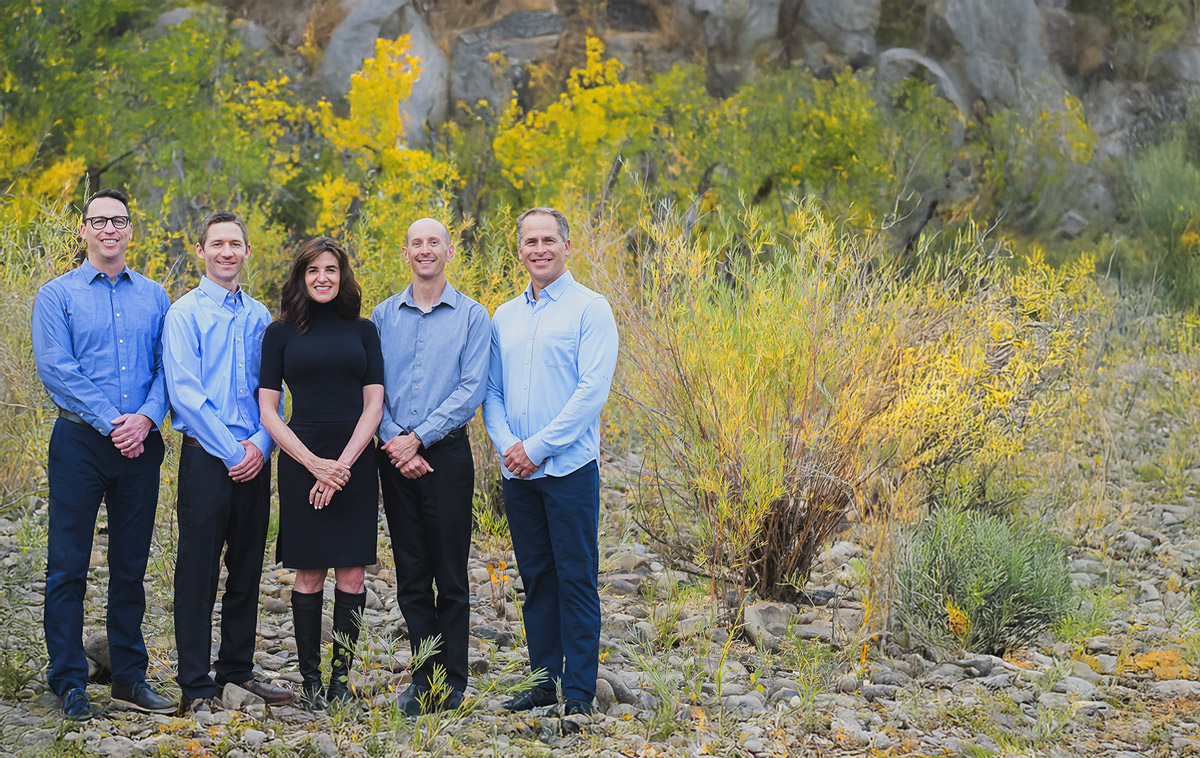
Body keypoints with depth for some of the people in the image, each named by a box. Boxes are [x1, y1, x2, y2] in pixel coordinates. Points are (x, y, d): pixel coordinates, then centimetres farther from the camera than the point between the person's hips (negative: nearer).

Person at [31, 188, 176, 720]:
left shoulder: (153, 296, 11)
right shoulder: (57, 295, 1)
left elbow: (167, 366, 5)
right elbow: (56, 369, -9)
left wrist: (146, 418, -13)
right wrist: (109, 422, -16)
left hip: (140, 445, 3)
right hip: (80, 442, -3)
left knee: (131, 566, 9)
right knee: (68, 566, -2)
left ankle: (129, 678, 16)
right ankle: (69, 682, 5)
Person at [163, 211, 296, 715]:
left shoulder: (259, 317, 12)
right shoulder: (184, 314, -3)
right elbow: (185, 393, -11)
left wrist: (261, 444, -7)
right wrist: (230, 450, -14)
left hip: (253, 460, 5)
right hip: (206, 458, -5)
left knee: (246, 570, 10)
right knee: (198, 572, -2)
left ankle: (237, 671, 21)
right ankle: (195, 688, 2)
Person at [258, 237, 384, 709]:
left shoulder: (362, 330, 9)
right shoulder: (281, 333, 5)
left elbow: (373, 405, 4)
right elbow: (268, 410, 1)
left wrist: (343, 463, -10)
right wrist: (314, 463, -11)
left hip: (355, 463, 1)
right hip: (302, 461, -1)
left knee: (351, 576, 0)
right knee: (308, 576, 0)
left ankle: (341, 678, 6)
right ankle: (310, 679, 8)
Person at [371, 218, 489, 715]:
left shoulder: (471, 316, 1)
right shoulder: (383, 316, 9)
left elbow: (471, 390, -7)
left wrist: (418, 437, -14)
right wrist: (394, 441, -9)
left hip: (446, 454, -3)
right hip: (396, 456, 3)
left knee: (451, 576, 0)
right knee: (411, 576, 5)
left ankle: (451, 683, 6)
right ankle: (424, 679, 12)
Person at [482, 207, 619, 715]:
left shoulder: (590, 309, -4)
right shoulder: (504, 317, 14)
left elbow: (592, 389, -12)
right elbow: (491, 391, 13)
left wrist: (538, 446, -15)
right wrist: (506, 444, -6)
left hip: (569, 467, -5)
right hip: (517, 471, 5)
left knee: (575, 580, -3)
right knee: (536, 579, 11)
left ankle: (578, 693, 1)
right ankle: (543, 680, 19)